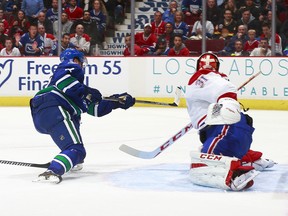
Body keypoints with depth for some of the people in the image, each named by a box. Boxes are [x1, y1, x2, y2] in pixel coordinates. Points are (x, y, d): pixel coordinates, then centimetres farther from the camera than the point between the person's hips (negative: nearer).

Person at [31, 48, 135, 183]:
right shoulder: (72, 68, 13)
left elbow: (95, 109, 35)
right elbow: (61, 80, -11)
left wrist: (118, 102, 36)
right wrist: (85, 91, -10)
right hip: (53, 110, -10)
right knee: (76, 150, -19)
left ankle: (72, 162, 30)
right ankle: (51, 173, -45)